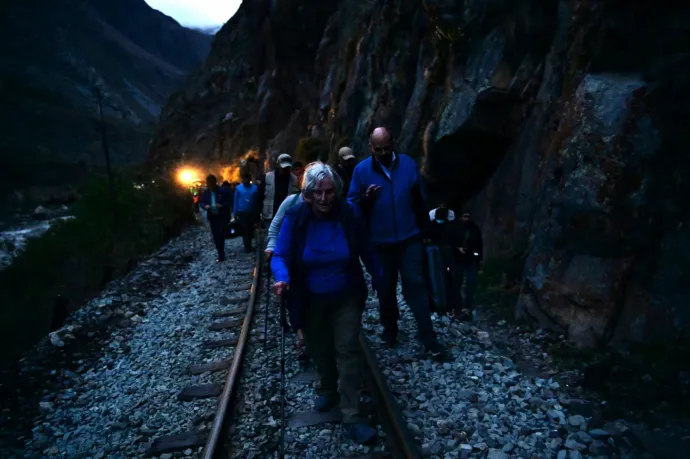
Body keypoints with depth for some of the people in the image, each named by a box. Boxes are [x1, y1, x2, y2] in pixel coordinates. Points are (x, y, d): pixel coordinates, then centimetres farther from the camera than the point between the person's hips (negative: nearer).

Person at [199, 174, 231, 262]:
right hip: (212, 217, 4)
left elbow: (228, 201, -4)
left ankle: (221, 255, 0)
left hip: (222, 216, -4)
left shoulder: (222, 191, -8)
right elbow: (201, 202, 10)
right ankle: (221, 254, 20)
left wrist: (222, 205, -23)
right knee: (215, 236, 8)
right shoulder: (205, 192, 3)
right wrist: (205, 206, -12)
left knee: (221, 234, -11)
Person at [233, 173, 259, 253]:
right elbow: (236, 201, 0)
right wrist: (235, 213, -2)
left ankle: (248, 245, 27)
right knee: (244, 230, 2)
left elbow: (257, 200, -2)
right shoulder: (238, 188, -2)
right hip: (242, 212, -1)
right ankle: (247, 247, 12)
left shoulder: (254, 188, -3)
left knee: (251, 229, 9)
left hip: (252, 212, 1)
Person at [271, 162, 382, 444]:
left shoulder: (350, 214, -15)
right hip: (310, 301, 1)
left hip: (347, 297, -1)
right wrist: (282, 278, -37)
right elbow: (280, 255, -16)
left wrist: (380, 280, 0)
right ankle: (328, 391, 46)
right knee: (319, 350, 19)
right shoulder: (295, 217, -17)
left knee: (347, 352, -3)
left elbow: (367, 251, -3)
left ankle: (351, 417, 7)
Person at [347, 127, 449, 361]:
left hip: (409, 239, 0)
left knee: (416, 286, 0)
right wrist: (366, 198, -24)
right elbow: (352, 205, -3)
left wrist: (425, 228, 7)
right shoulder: (361, 170, -5)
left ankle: (429, 340, 7)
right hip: (380, 242, 0)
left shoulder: (408, 164, -2)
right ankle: (389, 329, 35)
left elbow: (419, 200, 3)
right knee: (386, 289, 15)